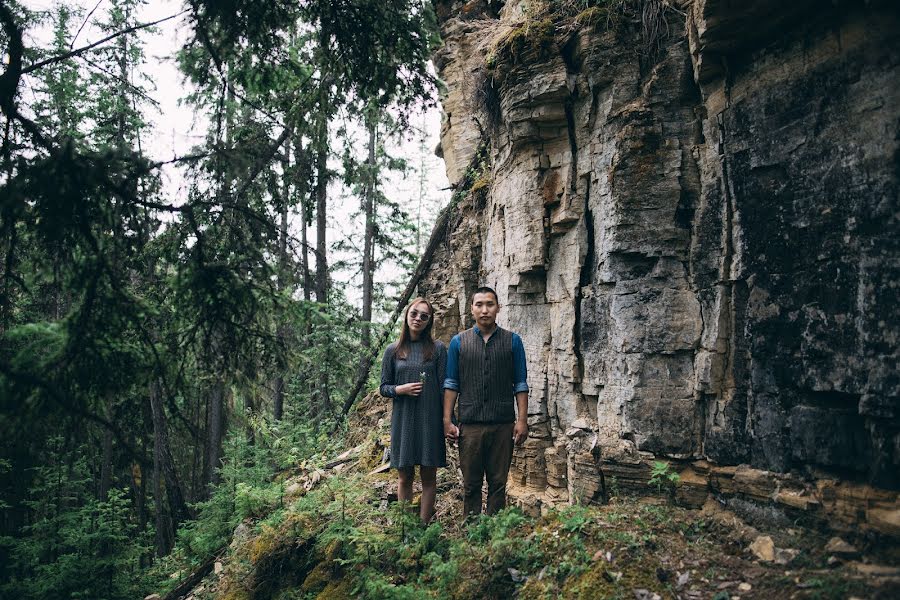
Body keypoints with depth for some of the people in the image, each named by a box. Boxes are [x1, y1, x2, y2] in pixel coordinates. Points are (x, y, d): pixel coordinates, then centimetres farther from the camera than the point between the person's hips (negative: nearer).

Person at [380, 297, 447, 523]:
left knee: (428, 477, 5)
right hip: (403, 421, 1)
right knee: (404, 477, 8)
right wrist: (401, 389, -11)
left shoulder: (438, 349, 1)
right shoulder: (393, 350, 6)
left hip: (430, 420, -1)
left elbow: (444, 387, 1)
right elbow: (384, 388, 9)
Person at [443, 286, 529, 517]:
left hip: (503, 425, 0)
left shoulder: (512, 341, 5)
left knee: (498, 483, 7)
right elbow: (451, 383, 6)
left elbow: (520, 384, 4)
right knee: (471, 484, 7)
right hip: (469, 425, 0)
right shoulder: (458, 342, 6)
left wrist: (522, 420, -3)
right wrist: (447, 420, -1)